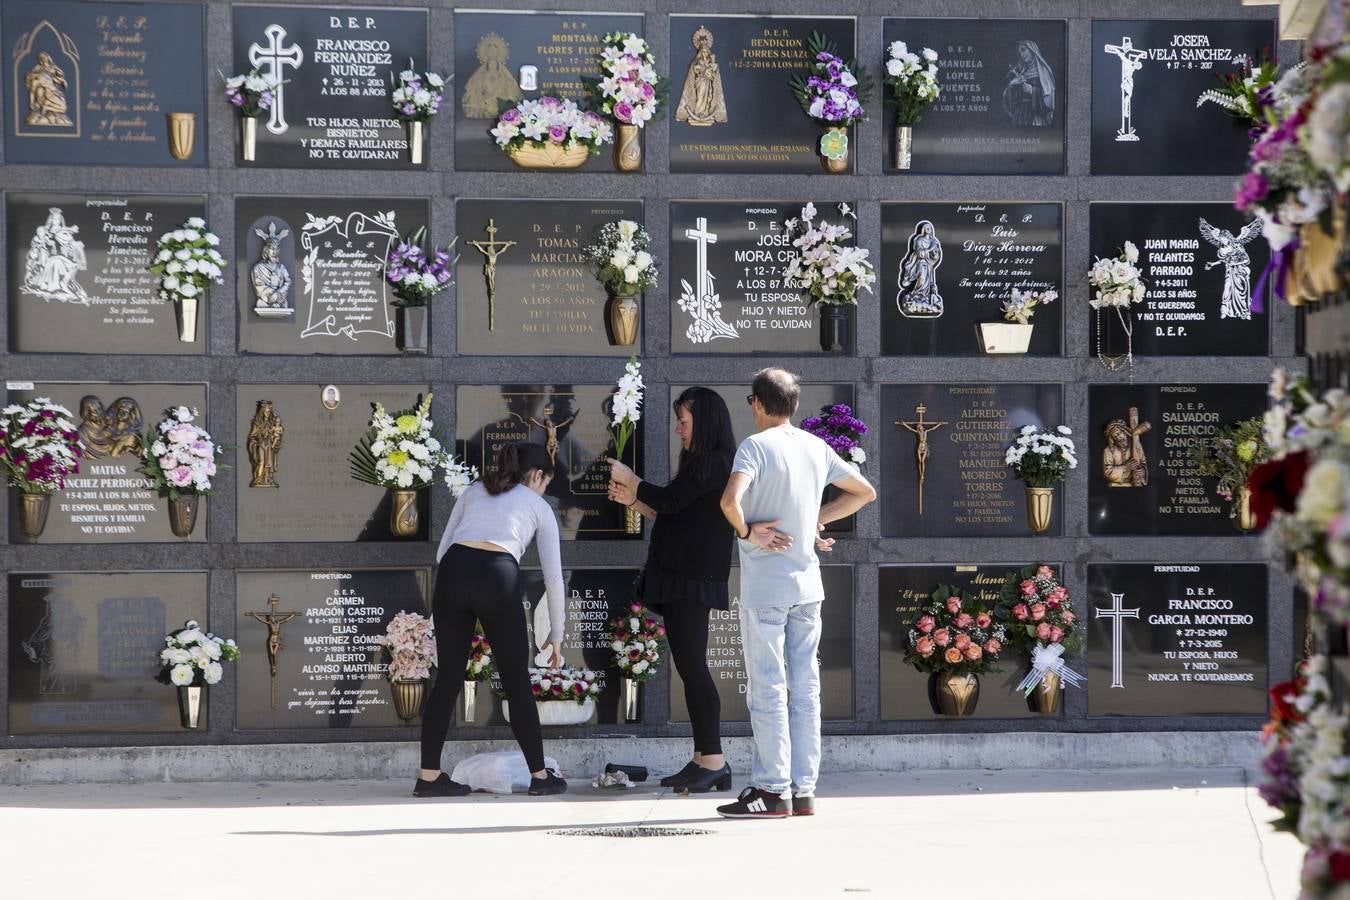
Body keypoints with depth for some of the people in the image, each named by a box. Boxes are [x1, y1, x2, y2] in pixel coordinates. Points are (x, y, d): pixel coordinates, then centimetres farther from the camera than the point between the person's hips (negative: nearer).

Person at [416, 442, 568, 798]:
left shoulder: (474, 491, 28)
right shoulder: (538, 506, 20)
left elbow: (443, 549, 21)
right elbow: (553, 576, 16)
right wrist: (556, 635, 22)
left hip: (453, 571, 3)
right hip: (497, 578, -3)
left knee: (448, 678, 11)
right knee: (516, 680, 9)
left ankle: (429, 776, 10)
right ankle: (540, 775, 16)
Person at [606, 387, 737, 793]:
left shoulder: (712, 463, -11)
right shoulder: (702, 464, 20)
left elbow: (668, 500, -16)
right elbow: (671, 514, 24)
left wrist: (627, 477, -3)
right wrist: (631, 499, 17)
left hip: (693, 581, -10)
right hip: (680, 579, 10)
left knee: (692, 667, -11)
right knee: (690, 669, 9)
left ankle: (713, 762, -11)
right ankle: (703, 760, 10)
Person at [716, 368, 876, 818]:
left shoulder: (756, 446, -11)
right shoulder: (817, 448, 9)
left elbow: (730, 499, -28)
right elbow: (864, 492, 20)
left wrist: (746, 531, -11)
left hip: (764, 586, -6)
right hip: (807, 583, 6)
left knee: (768, 688, -2)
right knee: (805, 688, 8)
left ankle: (772, 790, -2)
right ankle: (803, 790, 10)